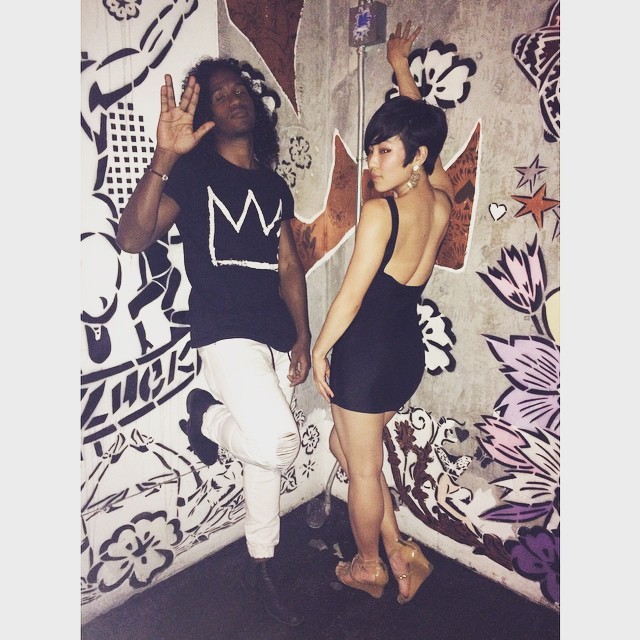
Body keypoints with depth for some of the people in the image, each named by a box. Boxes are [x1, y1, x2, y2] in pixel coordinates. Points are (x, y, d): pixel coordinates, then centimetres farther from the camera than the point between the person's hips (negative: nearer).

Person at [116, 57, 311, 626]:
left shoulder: (274, 186, 15)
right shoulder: (192, 171, -1)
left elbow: (289, 267, 14)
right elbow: (132, 238, -15)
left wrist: (303, 338, 6)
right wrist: (164, 158, -27)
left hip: (276, 335, 6)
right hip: (225, 332, -6)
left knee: (269, 459, 13)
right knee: (276, 443, -23)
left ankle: (261, 567, 35)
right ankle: (207, 417, 11)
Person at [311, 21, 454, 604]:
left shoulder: (381, 211, -18)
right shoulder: (442, 199, 3)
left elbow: (351, 294, -15)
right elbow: (420, 127, 19)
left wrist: (320, 349, -2)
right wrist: (402, 68, 31)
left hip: (367, 349, -8)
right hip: (409, 348, 8)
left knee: (363, 468, 13)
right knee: (345, 446, 25)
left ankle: (369, 568, 36)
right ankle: (400, 553, 31)